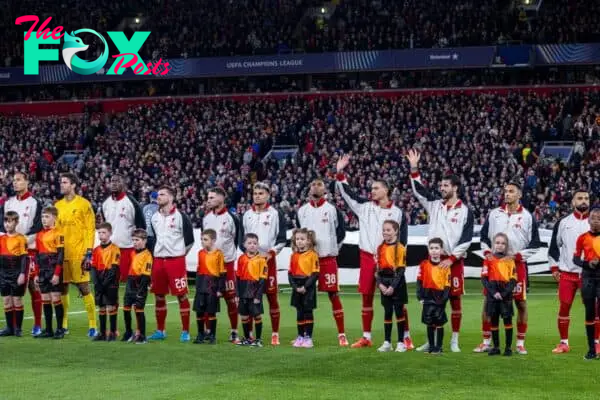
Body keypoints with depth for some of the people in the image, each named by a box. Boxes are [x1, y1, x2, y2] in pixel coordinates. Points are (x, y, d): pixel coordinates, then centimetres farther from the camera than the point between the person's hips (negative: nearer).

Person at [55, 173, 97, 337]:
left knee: (84, 288, -5)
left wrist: (89, 252, -13)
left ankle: (92, 325, -1)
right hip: (61, 253, 5)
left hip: (78, 254, -5)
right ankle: (63, 324, 17)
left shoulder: (83, 204, -4)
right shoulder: (58, 205, 12)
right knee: (62, 287, 8)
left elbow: (90, 229, -7)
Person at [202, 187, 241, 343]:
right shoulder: (206, 218, 10)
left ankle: (234, 332, 4)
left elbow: (237, 240, -1)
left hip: (226, 263, -5)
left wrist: (229, 254, -1)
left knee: (230, 298, -2)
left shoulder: (231, 218, -6)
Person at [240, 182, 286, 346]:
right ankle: (249, 332, 10)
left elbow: (282, 239, -1)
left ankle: (275, 334, 1)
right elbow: (241, 238, 16)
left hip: (268, 259, -4)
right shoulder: (247, 215, 13)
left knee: (272, 296, -4)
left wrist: (271, 253, -12)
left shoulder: (276, 214, 1)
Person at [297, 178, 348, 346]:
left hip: (328, 259, -3)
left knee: (334, 295, -4)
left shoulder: (332, 209, 1)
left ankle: (341, 334, 0)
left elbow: (341, 232, 5)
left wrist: (333, 248, 2)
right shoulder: (302, 211, 9)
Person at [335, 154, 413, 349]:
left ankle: (406, 337, 2)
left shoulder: (397, 213, 2)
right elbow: (346, 193, 5)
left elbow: (402, 239, 3)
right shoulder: (365, 207, 7)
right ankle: (366, 337, 15)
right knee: (366, 298, 7)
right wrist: (340, 173, -3)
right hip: (367, 257, 3)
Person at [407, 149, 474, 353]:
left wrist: (452, 258, -13)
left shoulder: (465, 211, -2)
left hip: (454, 261, -3)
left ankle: (454, 341, 8)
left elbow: (466, 238, -6)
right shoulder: (434, 205, 9)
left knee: (455, 299, 1)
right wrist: (414, 169, -8)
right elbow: (419, 191, 3)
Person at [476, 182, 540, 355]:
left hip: (517, 265, -2)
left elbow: (535, 244, 0)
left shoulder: (527, 217, 0)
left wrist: (516, 256, -10)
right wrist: (487, 252, -2)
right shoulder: (494, 214, 7)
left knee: (521, 303, 0)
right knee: (488, 301, 1)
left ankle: (520, 343, 10)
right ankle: (486, 342, 9)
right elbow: (484, 236, 14)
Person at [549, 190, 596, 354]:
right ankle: (564, 343, 11)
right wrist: (554, 267, 6)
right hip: (567, 273, 1)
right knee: (564, 307, 1)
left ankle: (595, 343, 8)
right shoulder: (563, 223, 6)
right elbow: (554, 246, 11)